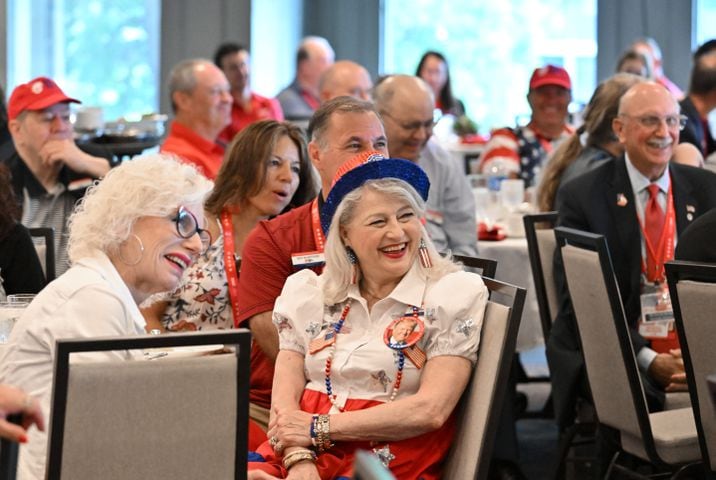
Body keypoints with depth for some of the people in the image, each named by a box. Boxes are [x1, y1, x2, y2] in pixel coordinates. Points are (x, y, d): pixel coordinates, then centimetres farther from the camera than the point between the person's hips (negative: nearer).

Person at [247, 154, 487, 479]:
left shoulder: (454, 293, 3)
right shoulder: (309, 293, 12)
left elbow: (431, 410, -8)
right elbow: (284, 400, 5)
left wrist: (318, 427, -9)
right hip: (305, 446, 2)